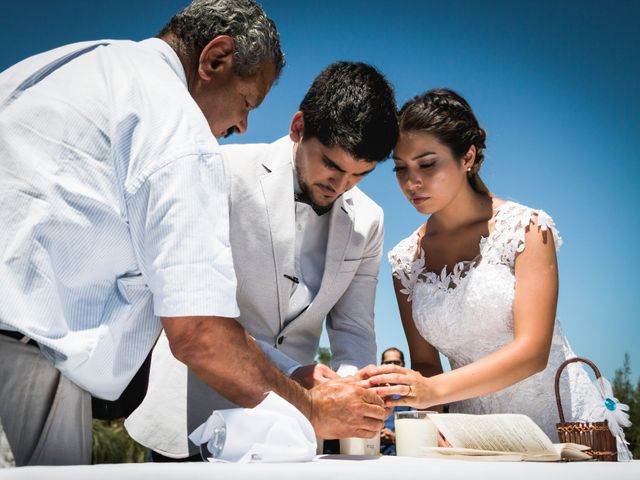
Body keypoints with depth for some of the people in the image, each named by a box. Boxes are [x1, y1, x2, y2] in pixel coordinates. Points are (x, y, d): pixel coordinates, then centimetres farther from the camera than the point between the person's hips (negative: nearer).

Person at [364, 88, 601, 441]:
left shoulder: (525, 227, -5)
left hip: (564, 425, -4)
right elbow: (425, 364, 11)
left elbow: (533, 351, -14)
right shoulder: (406, 260, 8)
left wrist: (434, 389, -25)